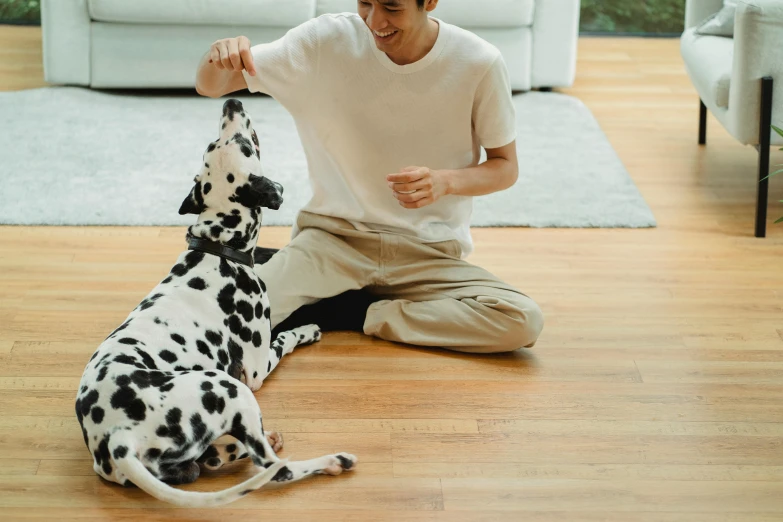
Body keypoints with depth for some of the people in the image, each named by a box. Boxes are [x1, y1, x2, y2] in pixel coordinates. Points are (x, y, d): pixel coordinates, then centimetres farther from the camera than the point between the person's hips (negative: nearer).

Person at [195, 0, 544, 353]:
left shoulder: (478, 63, -11)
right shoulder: (327, 40, -9)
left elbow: (506, 167, 2)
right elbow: (209, 86, -4)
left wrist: (446, 181, -20)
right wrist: (218, 55, -29)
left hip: (428, 253, 2)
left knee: (523, 321, -27)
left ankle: (349, 313, -10)